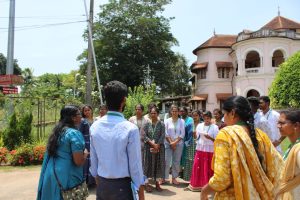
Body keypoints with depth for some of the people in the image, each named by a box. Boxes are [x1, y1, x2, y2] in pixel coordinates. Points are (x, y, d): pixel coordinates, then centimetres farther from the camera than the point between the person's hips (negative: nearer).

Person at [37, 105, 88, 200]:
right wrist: (85, 153, -2)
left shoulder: (56, 131, 8)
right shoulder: (74, 133, -18)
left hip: (51, 175, 8)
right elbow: (78, 162, -22)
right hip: (68, 179, -8)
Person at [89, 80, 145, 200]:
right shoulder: (130, 129, -19)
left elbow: (93, 160, 3)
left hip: (101, 185, 5)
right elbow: (135, 164, -15)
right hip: (122, 186, -4)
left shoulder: (94, 127, -4)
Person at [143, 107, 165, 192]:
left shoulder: (161, 124, 1)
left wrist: (157, 146, -15)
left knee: (158, 164, 5)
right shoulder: (147, 124, 2)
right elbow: (144, 136, -5)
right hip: (148, 147, 0)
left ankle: (157, 182, 16)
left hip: (159, 147, 0)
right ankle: (146, 183, 9)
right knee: (148, 164, 2)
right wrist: (152, 143, -15)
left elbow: (162, 136, -6)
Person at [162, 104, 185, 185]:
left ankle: (174, 178, 16)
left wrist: (175, 142, -10)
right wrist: (171, 142, -9)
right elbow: (166, 133, -1)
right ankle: (164, 178, 9)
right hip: (168, 143, -1)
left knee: (176, 162, 5)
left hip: (178, 144, 1)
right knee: (166, 161, -1)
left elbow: (182, 134, -2)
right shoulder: (167, 121, 1)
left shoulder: (181, 121, 1)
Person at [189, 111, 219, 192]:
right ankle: (197, 184, 16)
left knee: (208, 168, 3)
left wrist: (210, 138, -21)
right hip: (200, 149, 3)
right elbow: (196, 137, 9)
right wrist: (195, 134, -12)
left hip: (210, 150, -3)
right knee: (198, 166, 3)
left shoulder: (215, 127, -3)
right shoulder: (199, 125, 7)